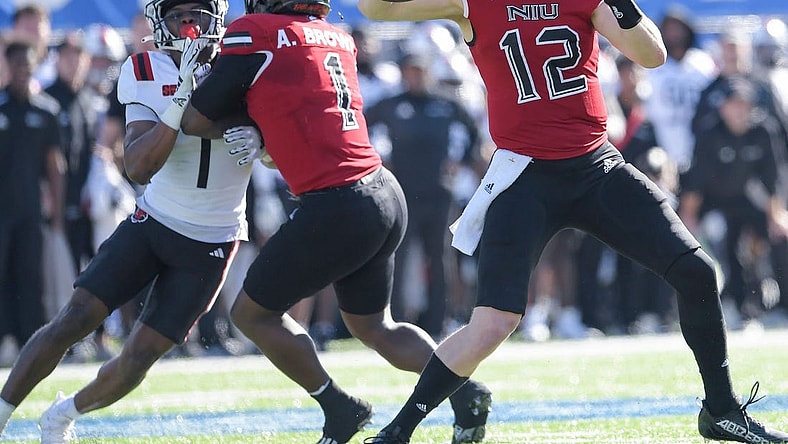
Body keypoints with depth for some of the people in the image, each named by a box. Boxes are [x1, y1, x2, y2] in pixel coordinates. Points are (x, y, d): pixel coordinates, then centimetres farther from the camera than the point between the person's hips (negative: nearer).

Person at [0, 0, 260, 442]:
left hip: (209, 246, 0)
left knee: (137, 359, -4)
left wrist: (257, 137, -26)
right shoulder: (146, 74, -11)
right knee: (73, 320, -10)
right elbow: (139, 168, -23)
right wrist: (181, 100, -35)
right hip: (152, 223, 0)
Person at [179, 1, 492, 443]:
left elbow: (196, 121, 0)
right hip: (386, 195, 8)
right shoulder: (339, 39, 14)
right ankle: (466, 390, 6)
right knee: (374, 326, 23)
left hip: (338, 207, -8)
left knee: (254, 312, 11)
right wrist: (260, 131, 11)